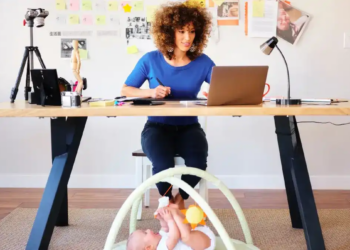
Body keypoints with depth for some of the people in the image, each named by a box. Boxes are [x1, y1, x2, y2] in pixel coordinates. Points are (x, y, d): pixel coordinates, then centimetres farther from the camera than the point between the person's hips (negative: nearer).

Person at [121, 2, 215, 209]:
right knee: (162, 162, -32)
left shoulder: (202, 62, -2)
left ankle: (180, 199, 5)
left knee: (198, 161, -29)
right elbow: (126, 90, 4)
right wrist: (151, 92, -15)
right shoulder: (151, 60, -3)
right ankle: (168, 201, 4)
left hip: (189, 127, 1)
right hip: (158, 126, -1)